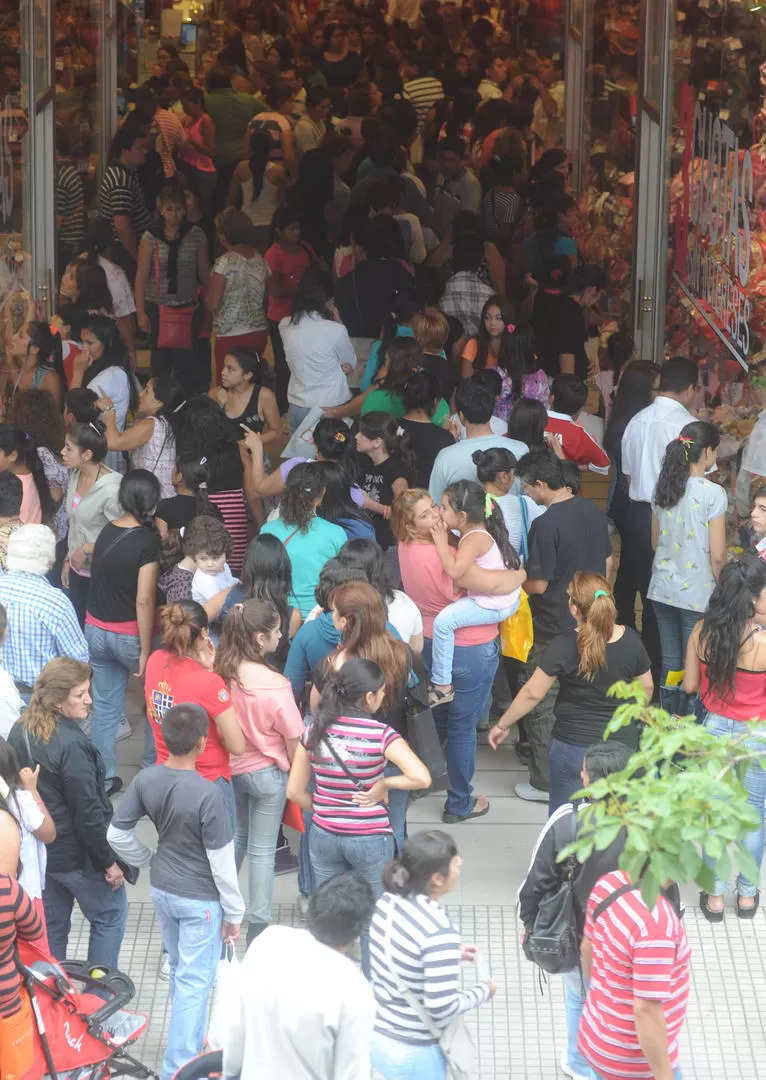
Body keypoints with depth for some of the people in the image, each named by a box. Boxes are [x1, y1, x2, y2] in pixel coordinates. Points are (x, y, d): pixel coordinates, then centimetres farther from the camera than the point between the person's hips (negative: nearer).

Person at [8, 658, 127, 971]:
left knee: (52, 923, 20)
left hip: (38, 849, 7)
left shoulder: (19, 732, -2)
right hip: (77, 854, -7)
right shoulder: (71, 745, -28)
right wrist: (108, 861, -13)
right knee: (110, 914, 13)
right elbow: (88, 812, -23)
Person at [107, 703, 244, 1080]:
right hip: (200, 898, -6)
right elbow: (221, 861, -20)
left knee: (180, 971, 25)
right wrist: (234, 911, -8)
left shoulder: (145, 780, -11)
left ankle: (190, 1044, 43)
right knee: (194, 983, 6)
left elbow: (117, 834, -2)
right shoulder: (207, 794, -28)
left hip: (161, 890, 6)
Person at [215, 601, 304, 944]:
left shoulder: (222, 672, -15)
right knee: (262, 850, 10)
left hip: (230, 767, 5)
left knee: (235, 837, 26)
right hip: (265, 772, -5)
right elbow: (293, 738, -16)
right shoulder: (274, 684, -28)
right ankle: (257, 926, 21)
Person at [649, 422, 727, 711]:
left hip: (663, 588, 6)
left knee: (669, 662, 15)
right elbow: (717, 555, -14)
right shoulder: (713, 494, -16)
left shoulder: (663, 488, 2)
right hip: (697, 594, -6)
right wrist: (719, 587, 2)